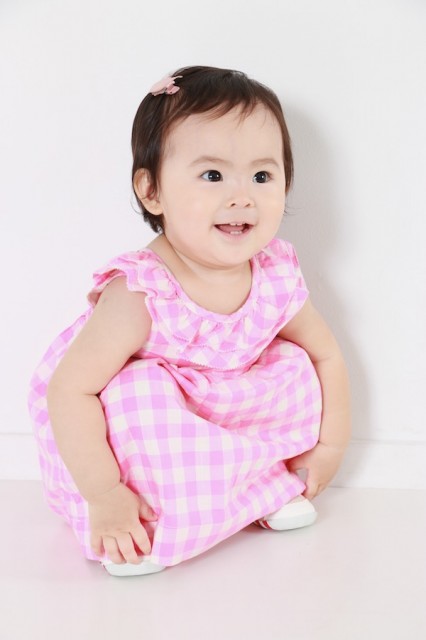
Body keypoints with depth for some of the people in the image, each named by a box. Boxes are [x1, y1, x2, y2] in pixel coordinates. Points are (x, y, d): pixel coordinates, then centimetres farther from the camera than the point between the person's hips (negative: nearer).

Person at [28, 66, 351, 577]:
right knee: (140, 392, -32)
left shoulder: (277, 279, -15)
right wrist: (104, 495, -34)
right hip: (134, 435, -5)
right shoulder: (140, 295, -32)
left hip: (222, 425, 5)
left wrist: (330, 447, -1)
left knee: (293, 364, -7)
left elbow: (326, 356, 3)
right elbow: (70, 388, -31)